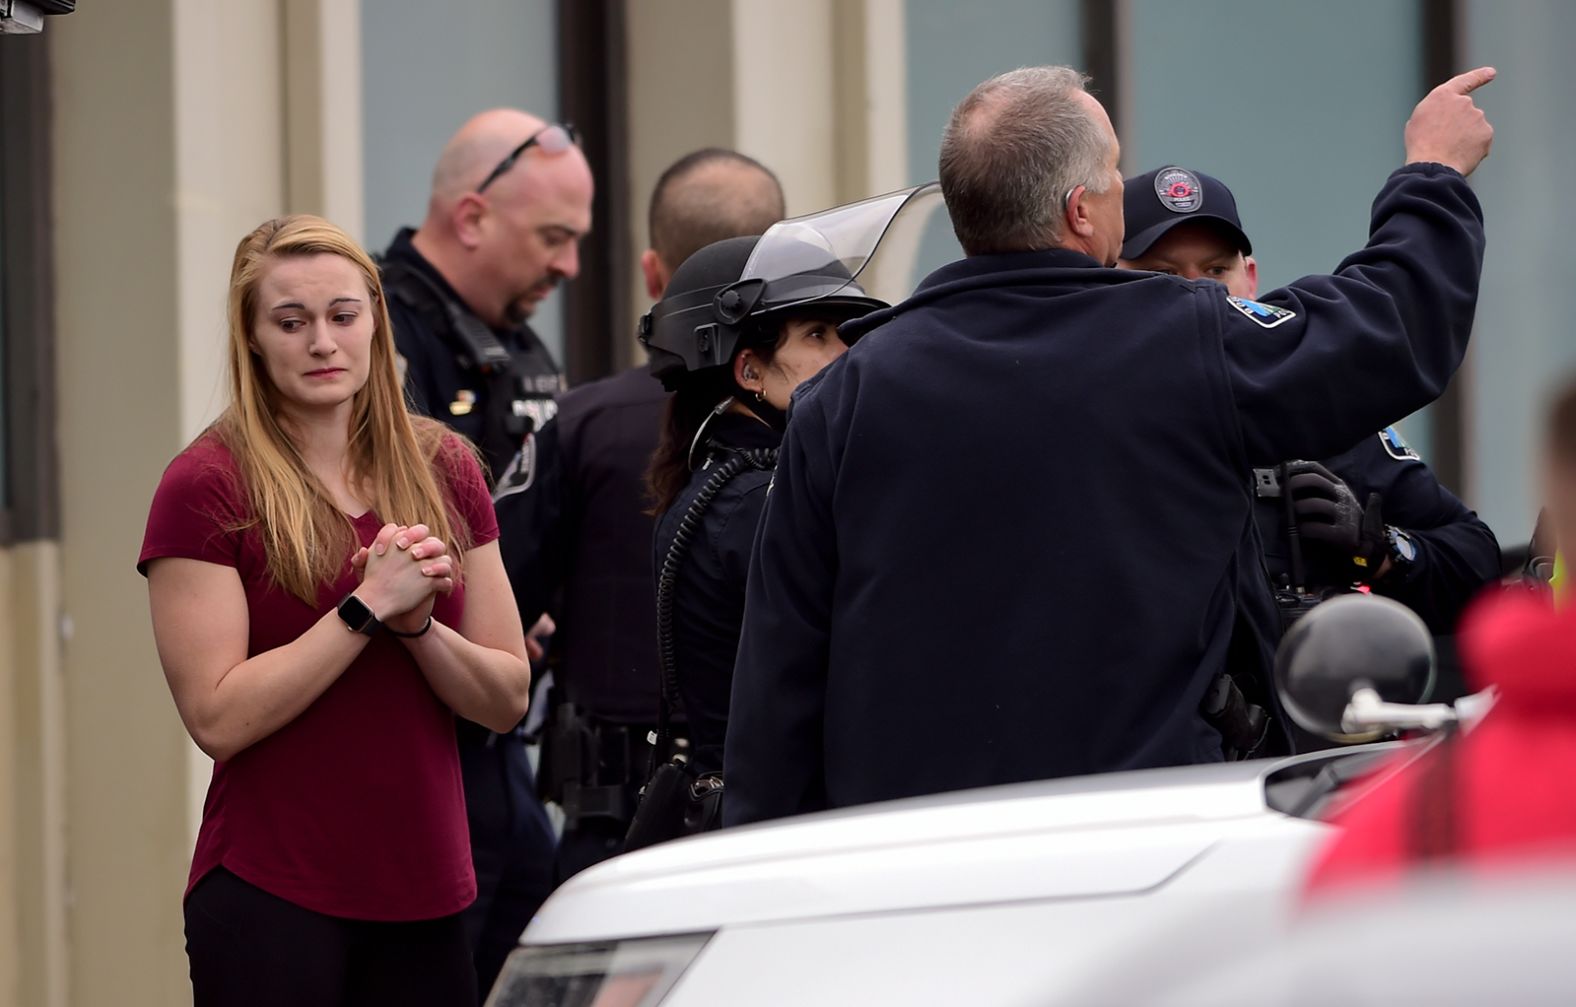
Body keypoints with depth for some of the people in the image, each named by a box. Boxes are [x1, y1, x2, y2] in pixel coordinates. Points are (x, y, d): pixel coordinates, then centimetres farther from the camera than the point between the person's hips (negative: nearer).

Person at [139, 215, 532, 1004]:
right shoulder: (206, 487, -6)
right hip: (271, 900, -4)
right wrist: (369, 605, -16)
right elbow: (218, 718, -14)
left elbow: (508, 699, 6)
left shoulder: (444, 471, 7)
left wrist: (417, 623, -12)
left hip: (423, 895, 4)